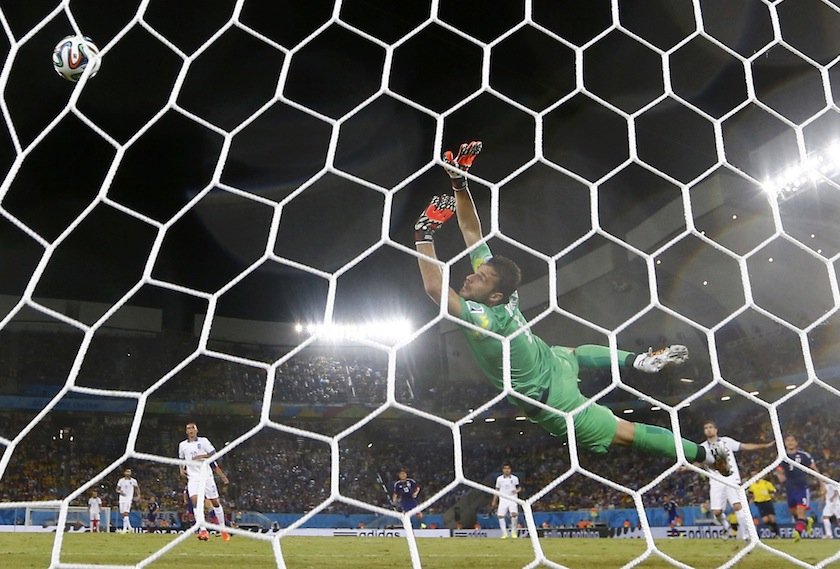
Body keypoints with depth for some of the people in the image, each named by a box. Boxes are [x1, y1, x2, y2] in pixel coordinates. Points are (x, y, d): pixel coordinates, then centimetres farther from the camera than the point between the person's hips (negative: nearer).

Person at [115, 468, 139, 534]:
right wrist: (120, 492, -13)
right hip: (122, 499, 4)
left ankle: (125, 529, -16)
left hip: (129, 499, -4)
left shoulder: (133, 481, 2)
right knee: (122, 515, 4)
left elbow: (137, 488, 14)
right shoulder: (121, 480, 6)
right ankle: (129, 528, 18)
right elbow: (117, 489, 10)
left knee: (125, 513, -17)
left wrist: (138, 495, 0)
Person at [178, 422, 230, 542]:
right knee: (194, 500, -19)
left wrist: (202, 456, -18)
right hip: (193, 477, 2)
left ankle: (223, 528, 15)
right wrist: (182, 469, 8)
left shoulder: (203, 441, 2)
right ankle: (203, 530, -22)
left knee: (215, 501, 2)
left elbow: (214, 454, -3)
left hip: (206, 475, -2)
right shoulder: (182, 445, 12)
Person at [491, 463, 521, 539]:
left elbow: (519, 488, 9)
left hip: (512, 500, -2)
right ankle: (504, 533, -1)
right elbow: (497, 490, 13)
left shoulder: (515, 478, 3)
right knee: (500, 516, -12)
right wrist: (494, 501, 11)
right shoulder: (499, 479, 7)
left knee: (514, 514, -21)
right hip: (503, 500, 2)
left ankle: (514, 532, -2)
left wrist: (517, 491, -15)